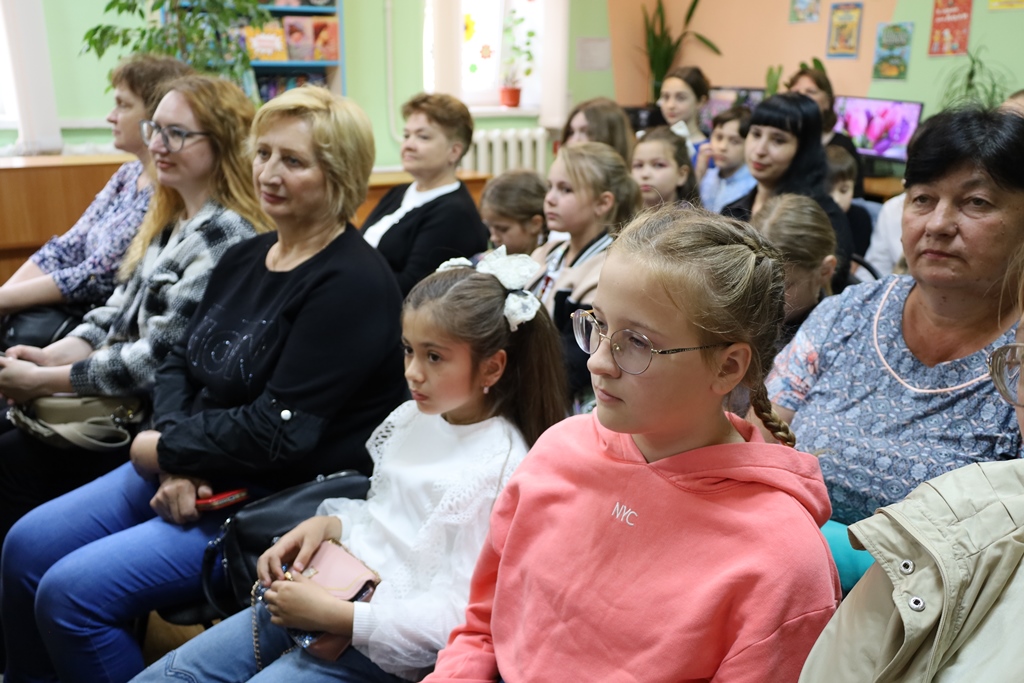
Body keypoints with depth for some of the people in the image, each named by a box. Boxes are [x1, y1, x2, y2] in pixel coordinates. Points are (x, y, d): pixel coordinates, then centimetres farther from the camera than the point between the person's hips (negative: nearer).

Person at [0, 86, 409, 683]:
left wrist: (164, 449, -9)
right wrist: (179, 464, -7)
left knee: (73, 591, -14)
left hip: (280, 500, -8)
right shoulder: (246, 258, 8)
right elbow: (179, 365, 11)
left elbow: (279, 433, -23)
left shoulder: (352, 284, -20)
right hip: (196, 473, 9)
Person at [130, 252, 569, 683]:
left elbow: (455, 613, -20)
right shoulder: (414, 417, 6)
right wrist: (327, 524, -1)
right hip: (328, 590, 8)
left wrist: (331, 615, -20)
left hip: (383, 640, -8)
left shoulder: (500, 465, -18)